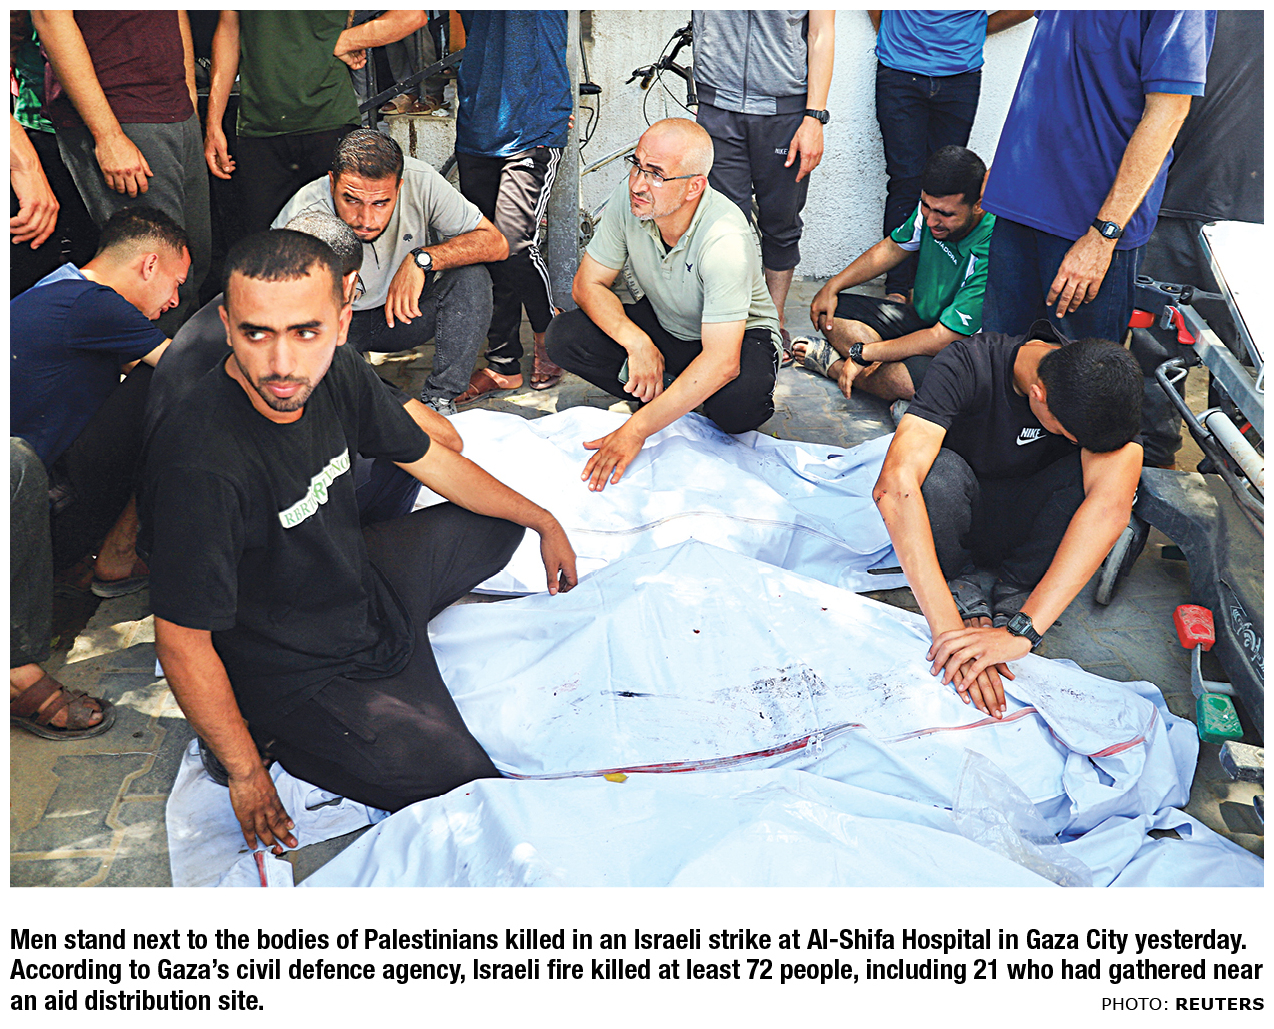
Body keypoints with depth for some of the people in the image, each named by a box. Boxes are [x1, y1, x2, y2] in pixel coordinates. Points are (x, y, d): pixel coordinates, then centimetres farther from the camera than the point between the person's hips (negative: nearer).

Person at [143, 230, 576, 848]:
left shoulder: (335, 375, -13)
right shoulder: (202, 466, -36)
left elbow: (432, 461, 5)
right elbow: (181, 644, -26)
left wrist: (544, 521, 13)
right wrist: (246, 775, -16)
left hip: (360, 581, 8)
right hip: (301, 675, -7)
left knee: (496, 523, 19)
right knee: (475, 788, -12)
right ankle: (288, 742, 4)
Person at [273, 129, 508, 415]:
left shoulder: (419, 182, -24)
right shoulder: (302, 217, -27)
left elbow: (496, 243, -23)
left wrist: (421, 259, -37)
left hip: (408, 313, 2)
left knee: (471, 276, -26)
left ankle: (439, 400, -18)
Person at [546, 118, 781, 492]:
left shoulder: (725, 239, -35)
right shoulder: (628, 200, -19)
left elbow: (721, 362, -39)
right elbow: (588, 283, -9)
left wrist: (635, 431, -41)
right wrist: (636, 342, -29)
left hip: (738, 335, -4)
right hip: (661, 324, 5)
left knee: (738, 398, -39)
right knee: (563, 337, -18)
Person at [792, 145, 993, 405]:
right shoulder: (933, 207, -11)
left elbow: (941, 339, -31)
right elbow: (892, 248, 10)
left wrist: (862, 354, -26)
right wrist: (832, 287, 4)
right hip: (922, 320, 8)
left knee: (906, 380, -38)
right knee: (831, 312, -3)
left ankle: (834, 364, -8)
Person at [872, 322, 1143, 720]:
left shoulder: (1109, 387, -24)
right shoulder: (966, 367, -31)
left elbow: (1112, 504, -39)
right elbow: (895, 483, -44)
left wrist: (1022, 629, -50)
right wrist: (947, 627, -52)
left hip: (1022, 525, 2)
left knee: (1094, 475, -30)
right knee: (940, 470, -36)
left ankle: (1015, 593, -9)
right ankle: (962, 589, -9)